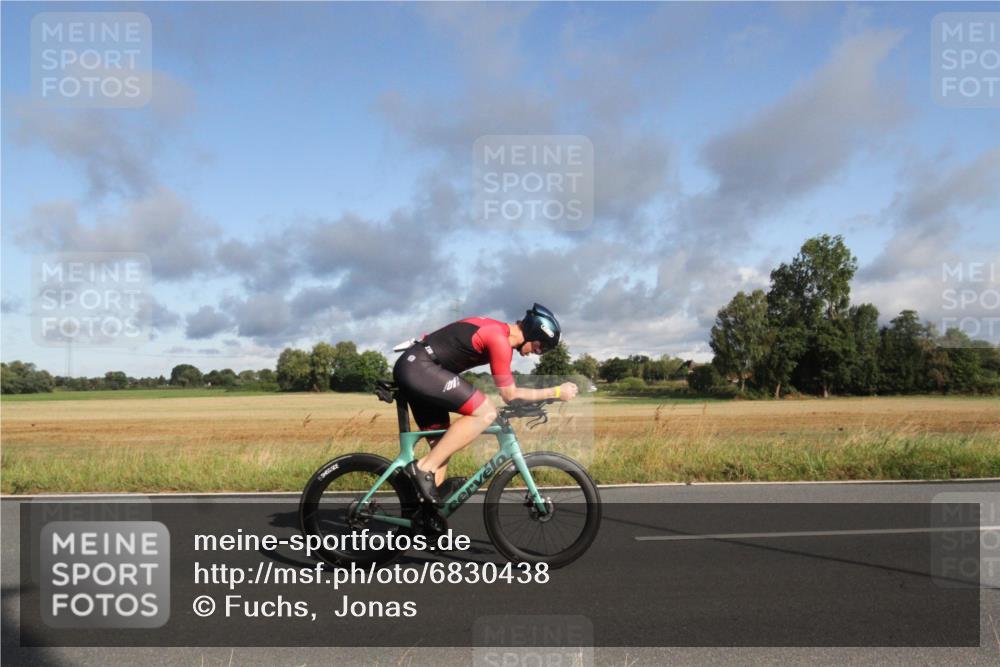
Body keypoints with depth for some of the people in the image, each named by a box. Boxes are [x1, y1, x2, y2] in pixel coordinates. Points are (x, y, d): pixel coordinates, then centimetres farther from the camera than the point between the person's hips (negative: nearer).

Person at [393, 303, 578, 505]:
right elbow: (510, 395, -8)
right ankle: (424, 468, -12)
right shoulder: (500, 339, -15)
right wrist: (557, 392, -3)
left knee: (442, 444, 13)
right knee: (486, 412, -15)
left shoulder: (498, 330, 15)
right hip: (419, 368, -10)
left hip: (410, 367, 10)